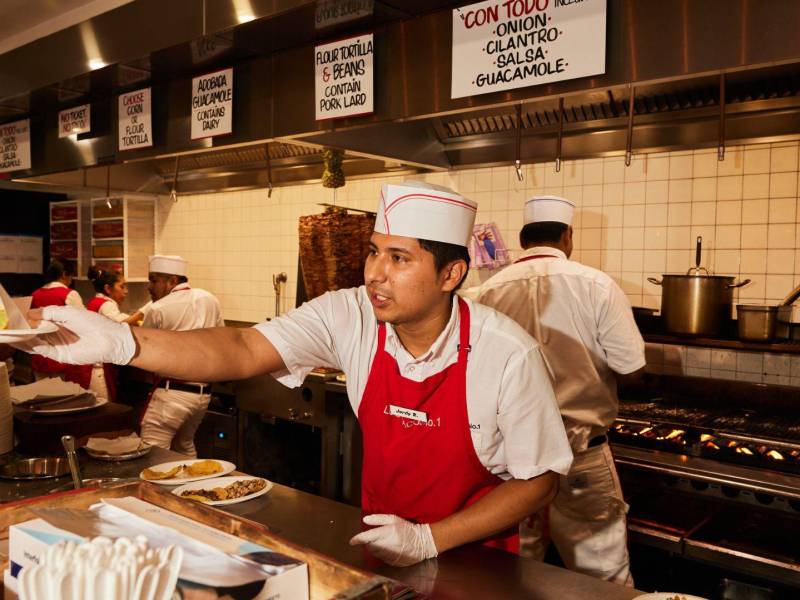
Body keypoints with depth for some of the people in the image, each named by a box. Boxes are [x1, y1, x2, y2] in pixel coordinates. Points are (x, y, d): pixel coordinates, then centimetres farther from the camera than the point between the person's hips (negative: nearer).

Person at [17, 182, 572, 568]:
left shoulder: (509, 355, -21)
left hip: (473, 551, -2)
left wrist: (428, 540, -19)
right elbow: (242, 353, -22)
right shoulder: (348, 317, -14)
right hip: (379, 537, 3)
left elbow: (538, 480, -13)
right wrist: (121, 343, -37)